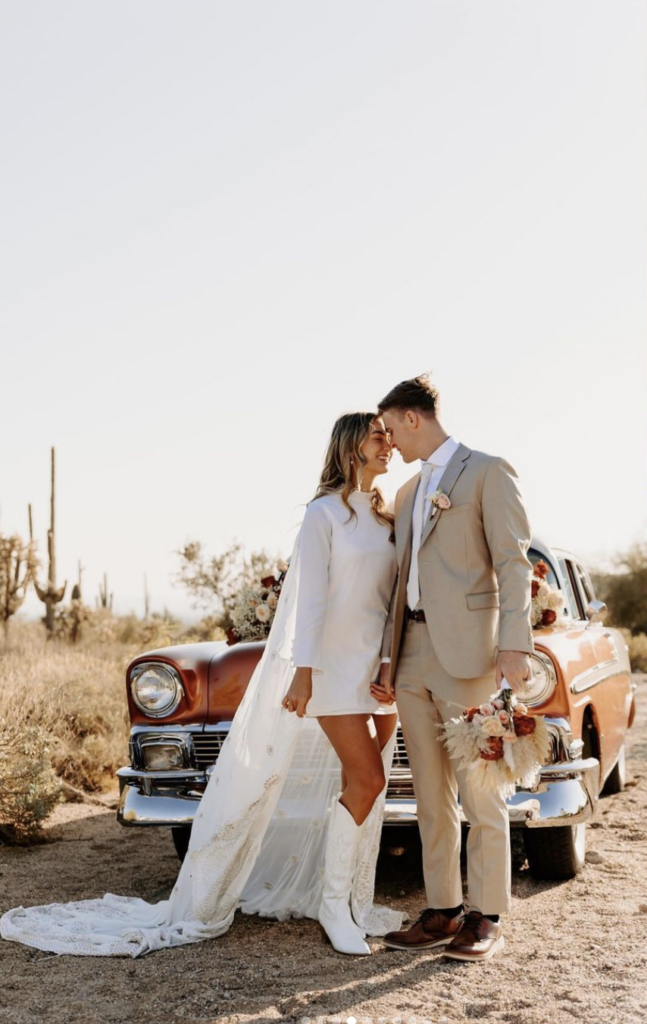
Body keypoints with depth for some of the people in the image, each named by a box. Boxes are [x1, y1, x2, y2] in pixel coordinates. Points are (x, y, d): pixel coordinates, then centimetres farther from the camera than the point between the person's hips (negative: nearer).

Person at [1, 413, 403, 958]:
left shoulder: (386, 517, 12)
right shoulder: (324, 513, -7)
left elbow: (394, 594, 13)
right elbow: (311, 598, -13)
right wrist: (304, 672, -18)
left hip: (381, 667, 6)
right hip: (333, 664, -6)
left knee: (364, 785, 5)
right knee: (365, 780, -11)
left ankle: (348, 900, 16)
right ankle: (332, 903, 2)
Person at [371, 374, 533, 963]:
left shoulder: (487, 472, -2)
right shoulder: (410, 492, 20)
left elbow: (514, 561, -9)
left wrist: (515, 644, -18)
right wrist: (389, 660, 15)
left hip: (465, 649, -7)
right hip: (413, 651, 7)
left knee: (478, 792, -3)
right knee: (431, 793, 8)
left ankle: (488, 919, 6)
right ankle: (443, 911, 15)